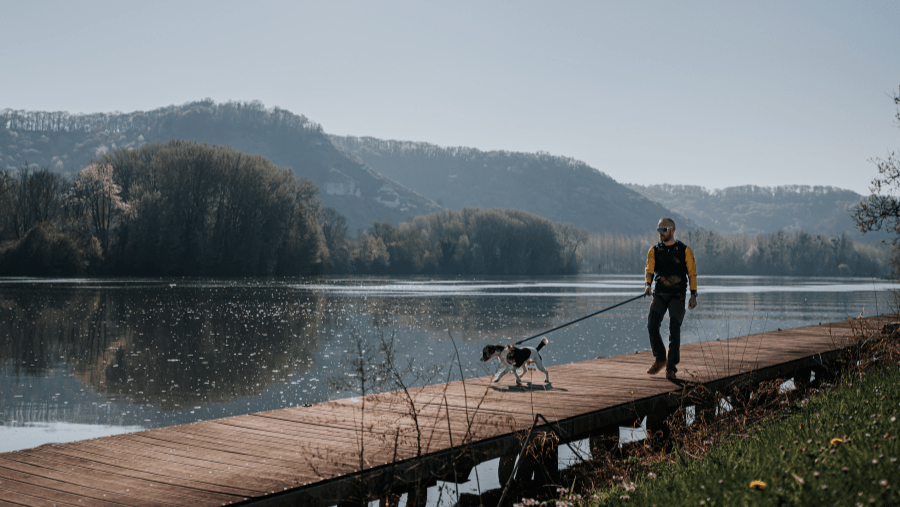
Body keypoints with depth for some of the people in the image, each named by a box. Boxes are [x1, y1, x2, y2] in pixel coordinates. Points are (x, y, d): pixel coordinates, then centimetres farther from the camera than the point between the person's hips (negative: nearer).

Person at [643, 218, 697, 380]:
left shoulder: (684, 250, 0)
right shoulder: (654, 250, 7)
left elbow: (692, 274, 3)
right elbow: (649, 269, -2)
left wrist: (693, 295, -2)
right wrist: (647, 284, -22)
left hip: (677, 296, -3)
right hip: (659, 295, 3)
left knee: (674, 330, -7)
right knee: (652, 326, -9)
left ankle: (671, 368, -2)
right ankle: (660, 359, 12)